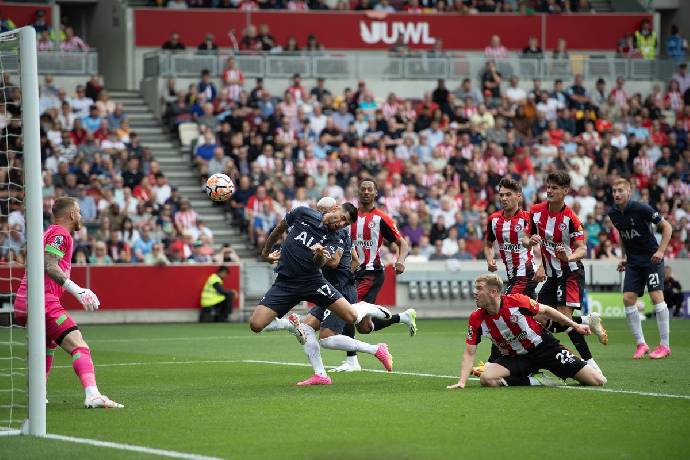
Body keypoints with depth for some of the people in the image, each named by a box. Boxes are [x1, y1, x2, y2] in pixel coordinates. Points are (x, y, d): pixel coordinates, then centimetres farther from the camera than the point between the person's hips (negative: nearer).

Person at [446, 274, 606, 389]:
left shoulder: (517, 301, -21)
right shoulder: (476, 319, -12)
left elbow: (546, 310, -4)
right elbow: (469, 352, -7)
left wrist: (575, 326, -2)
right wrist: (461, 382, -19)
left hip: (543, 346, -3)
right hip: (515, 358, 3)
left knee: (597, 381, -11)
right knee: (486, 379, -28)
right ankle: (533, 381, -10)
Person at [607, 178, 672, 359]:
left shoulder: (641, 209, -16)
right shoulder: (613, 213, 2)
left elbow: (667, 227, -10)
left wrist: (661, 251, -19)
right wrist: (624, 257, 14)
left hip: (652, 257, -6)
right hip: (633, 261, 6)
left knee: (656, 296, -14)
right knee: (628, 299, -5)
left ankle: (665, 345, -8)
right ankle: (641, 344, 4)